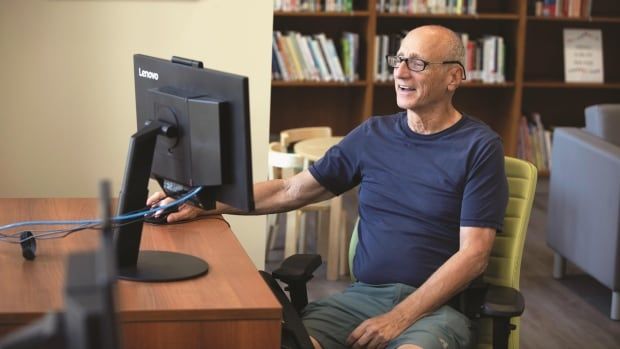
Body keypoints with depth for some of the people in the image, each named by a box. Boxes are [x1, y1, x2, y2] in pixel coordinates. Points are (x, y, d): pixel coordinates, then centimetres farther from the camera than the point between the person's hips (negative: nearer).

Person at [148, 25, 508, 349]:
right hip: (363, 293, 3)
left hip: (438, 304, -3)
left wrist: (399, 319, -16)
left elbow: (473, 254, -8)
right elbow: (289, 192, 13)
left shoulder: (479, 147, -2)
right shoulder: (373, 134, 11)